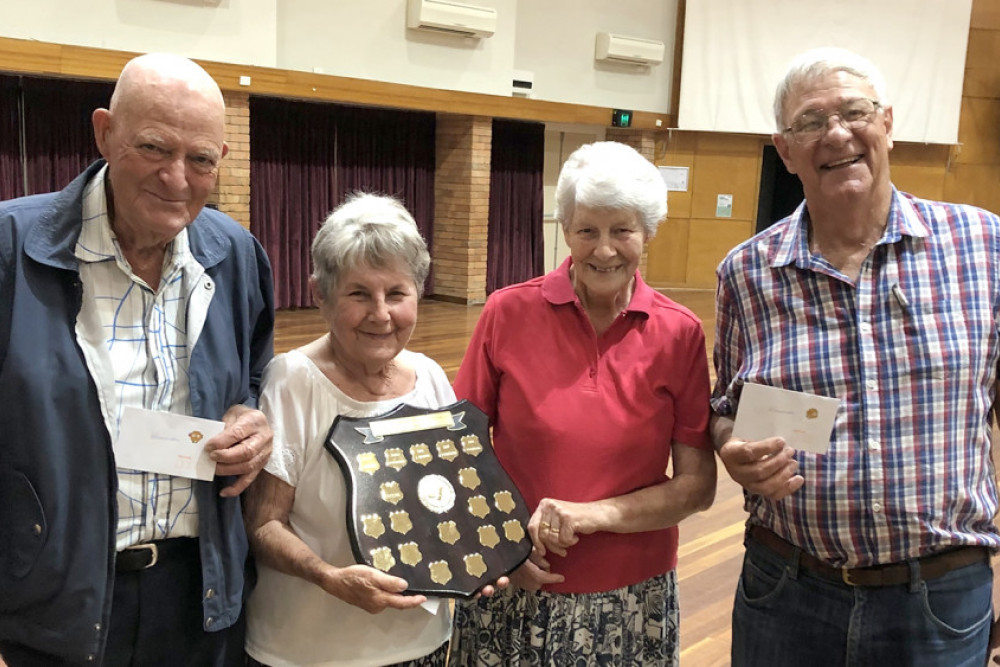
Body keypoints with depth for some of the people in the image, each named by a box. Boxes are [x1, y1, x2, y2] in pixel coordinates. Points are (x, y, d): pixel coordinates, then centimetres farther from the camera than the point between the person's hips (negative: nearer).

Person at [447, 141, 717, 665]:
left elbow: (697, 485, -5)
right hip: (513, 589, 0)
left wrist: (598, 514, -17)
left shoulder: (680, 335, -7)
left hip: (630, 600, 1)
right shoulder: (508, 313, -9)